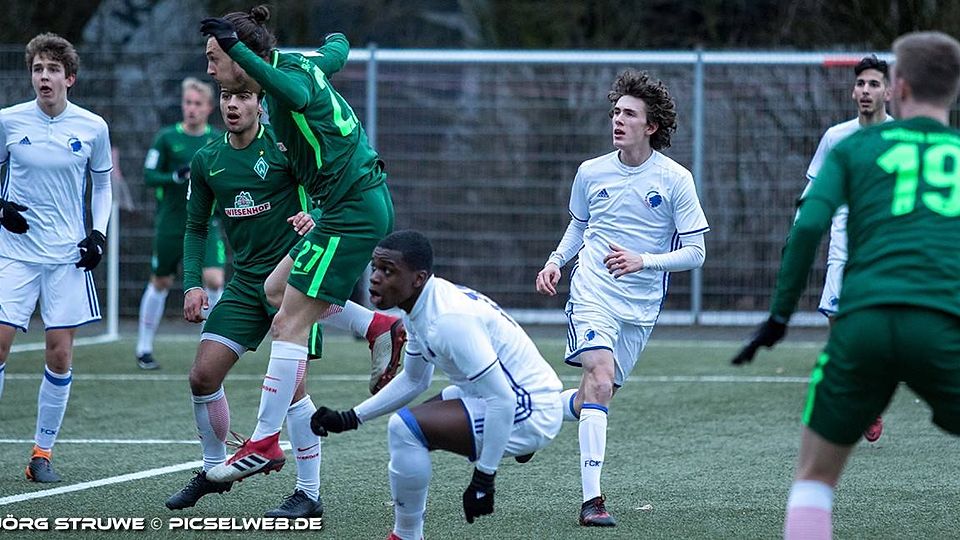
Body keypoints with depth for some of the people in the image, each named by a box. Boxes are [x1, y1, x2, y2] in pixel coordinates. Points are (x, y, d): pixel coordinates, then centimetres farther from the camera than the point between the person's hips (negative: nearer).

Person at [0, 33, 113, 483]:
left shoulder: (92, 128, 1)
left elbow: (102, 185, 14)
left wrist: (99, 234, 2)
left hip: (68, 255, 1)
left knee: (60, 353, -2)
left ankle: (42, 453, 9)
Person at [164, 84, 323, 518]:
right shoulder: (206, 161, 7)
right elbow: (196, 226, 15)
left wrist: (313, 217, -28)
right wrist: (192, 283, 3)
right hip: (246, 282, 6)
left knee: (290, 382, -14)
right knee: (203, 375, 2)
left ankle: (310, 494, -5)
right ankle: (214, 469, 25)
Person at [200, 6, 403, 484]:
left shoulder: (288, 73, -17)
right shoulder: (302, 63, 9)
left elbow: (294, 93, -44)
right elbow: (336, 52, 31)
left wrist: (236, 47, -49)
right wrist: (337, 39, 53)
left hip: (353, 209, -10)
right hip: (361, 205, 10)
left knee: (289, 324, -8)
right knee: (276, 287, 16)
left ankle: (264, 442, -8)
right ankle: (379, 327, 15)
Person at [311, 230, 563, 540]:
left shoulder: (448, 319, -26)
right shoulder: (419, 307, 5)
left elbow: (502, 399, -28)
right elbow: (414, 381, 22)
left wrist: (483, 479, -24)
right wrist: (350, 419, 16)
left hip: (529, 413, -11)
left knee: (405, 428, -20)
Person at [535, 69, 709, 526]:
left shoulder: (675, 179, -5)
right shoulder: (591, 172, 3)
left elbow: (695, 253, -4)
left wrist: (643, 260, -19)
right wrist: (556, 260, 3)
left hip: (641, 307, 1)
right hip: (592, 292, -1)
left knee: (592, 402, 8)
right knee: (600, 377, -24)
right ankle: (592, 499, -27)